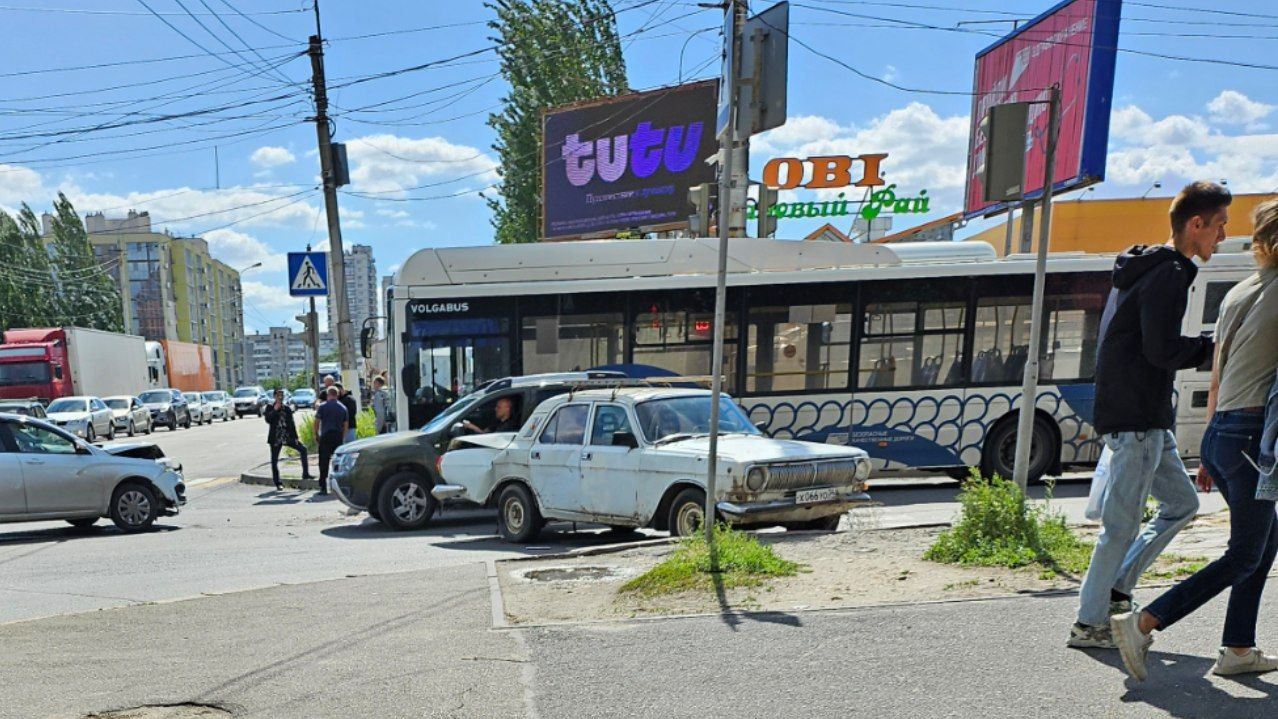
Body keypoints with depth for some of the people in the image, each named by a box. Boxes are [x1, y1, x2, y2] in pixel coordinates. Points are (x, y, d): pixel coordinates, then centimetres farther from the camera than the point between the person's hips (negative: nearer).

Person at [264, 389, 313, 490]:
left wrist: (295, 437, 2)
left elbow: (291, 424, 9)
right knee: (274, 461, 1)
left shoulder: (287, 408, 9)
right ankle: (278, 483, 13)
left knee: (303, 449, -12)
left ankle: (305, 474, -7)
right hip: (275, 438, -2)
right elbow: (268, 420, -15)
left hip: (288, 436, 2)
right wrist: (275, 409, -18)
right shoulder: (270, 408, 2)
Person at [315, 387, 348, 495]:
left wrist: (316, 434, 9)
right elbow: (346, 425, 10)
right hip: (338, 437, 3)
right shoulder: (343, 407, 9)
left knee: (324, 462, -1)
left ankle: (323, 487, -5)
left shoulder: (323, 406, -2)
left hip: (325, 436, -3)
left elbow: (317, 421, -2)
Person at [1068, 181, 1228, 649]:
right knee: (1122, 523, -4)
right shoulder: (1170, 275, -14)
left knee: (1182, 503, 19)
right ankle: (1089, 623, 6)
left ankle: (1116, 588, 20)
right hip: (1137, 419, -11)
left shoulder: (1142, 269, 17)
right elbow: (1162, 351, -20)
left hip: (1148, 419, 11)